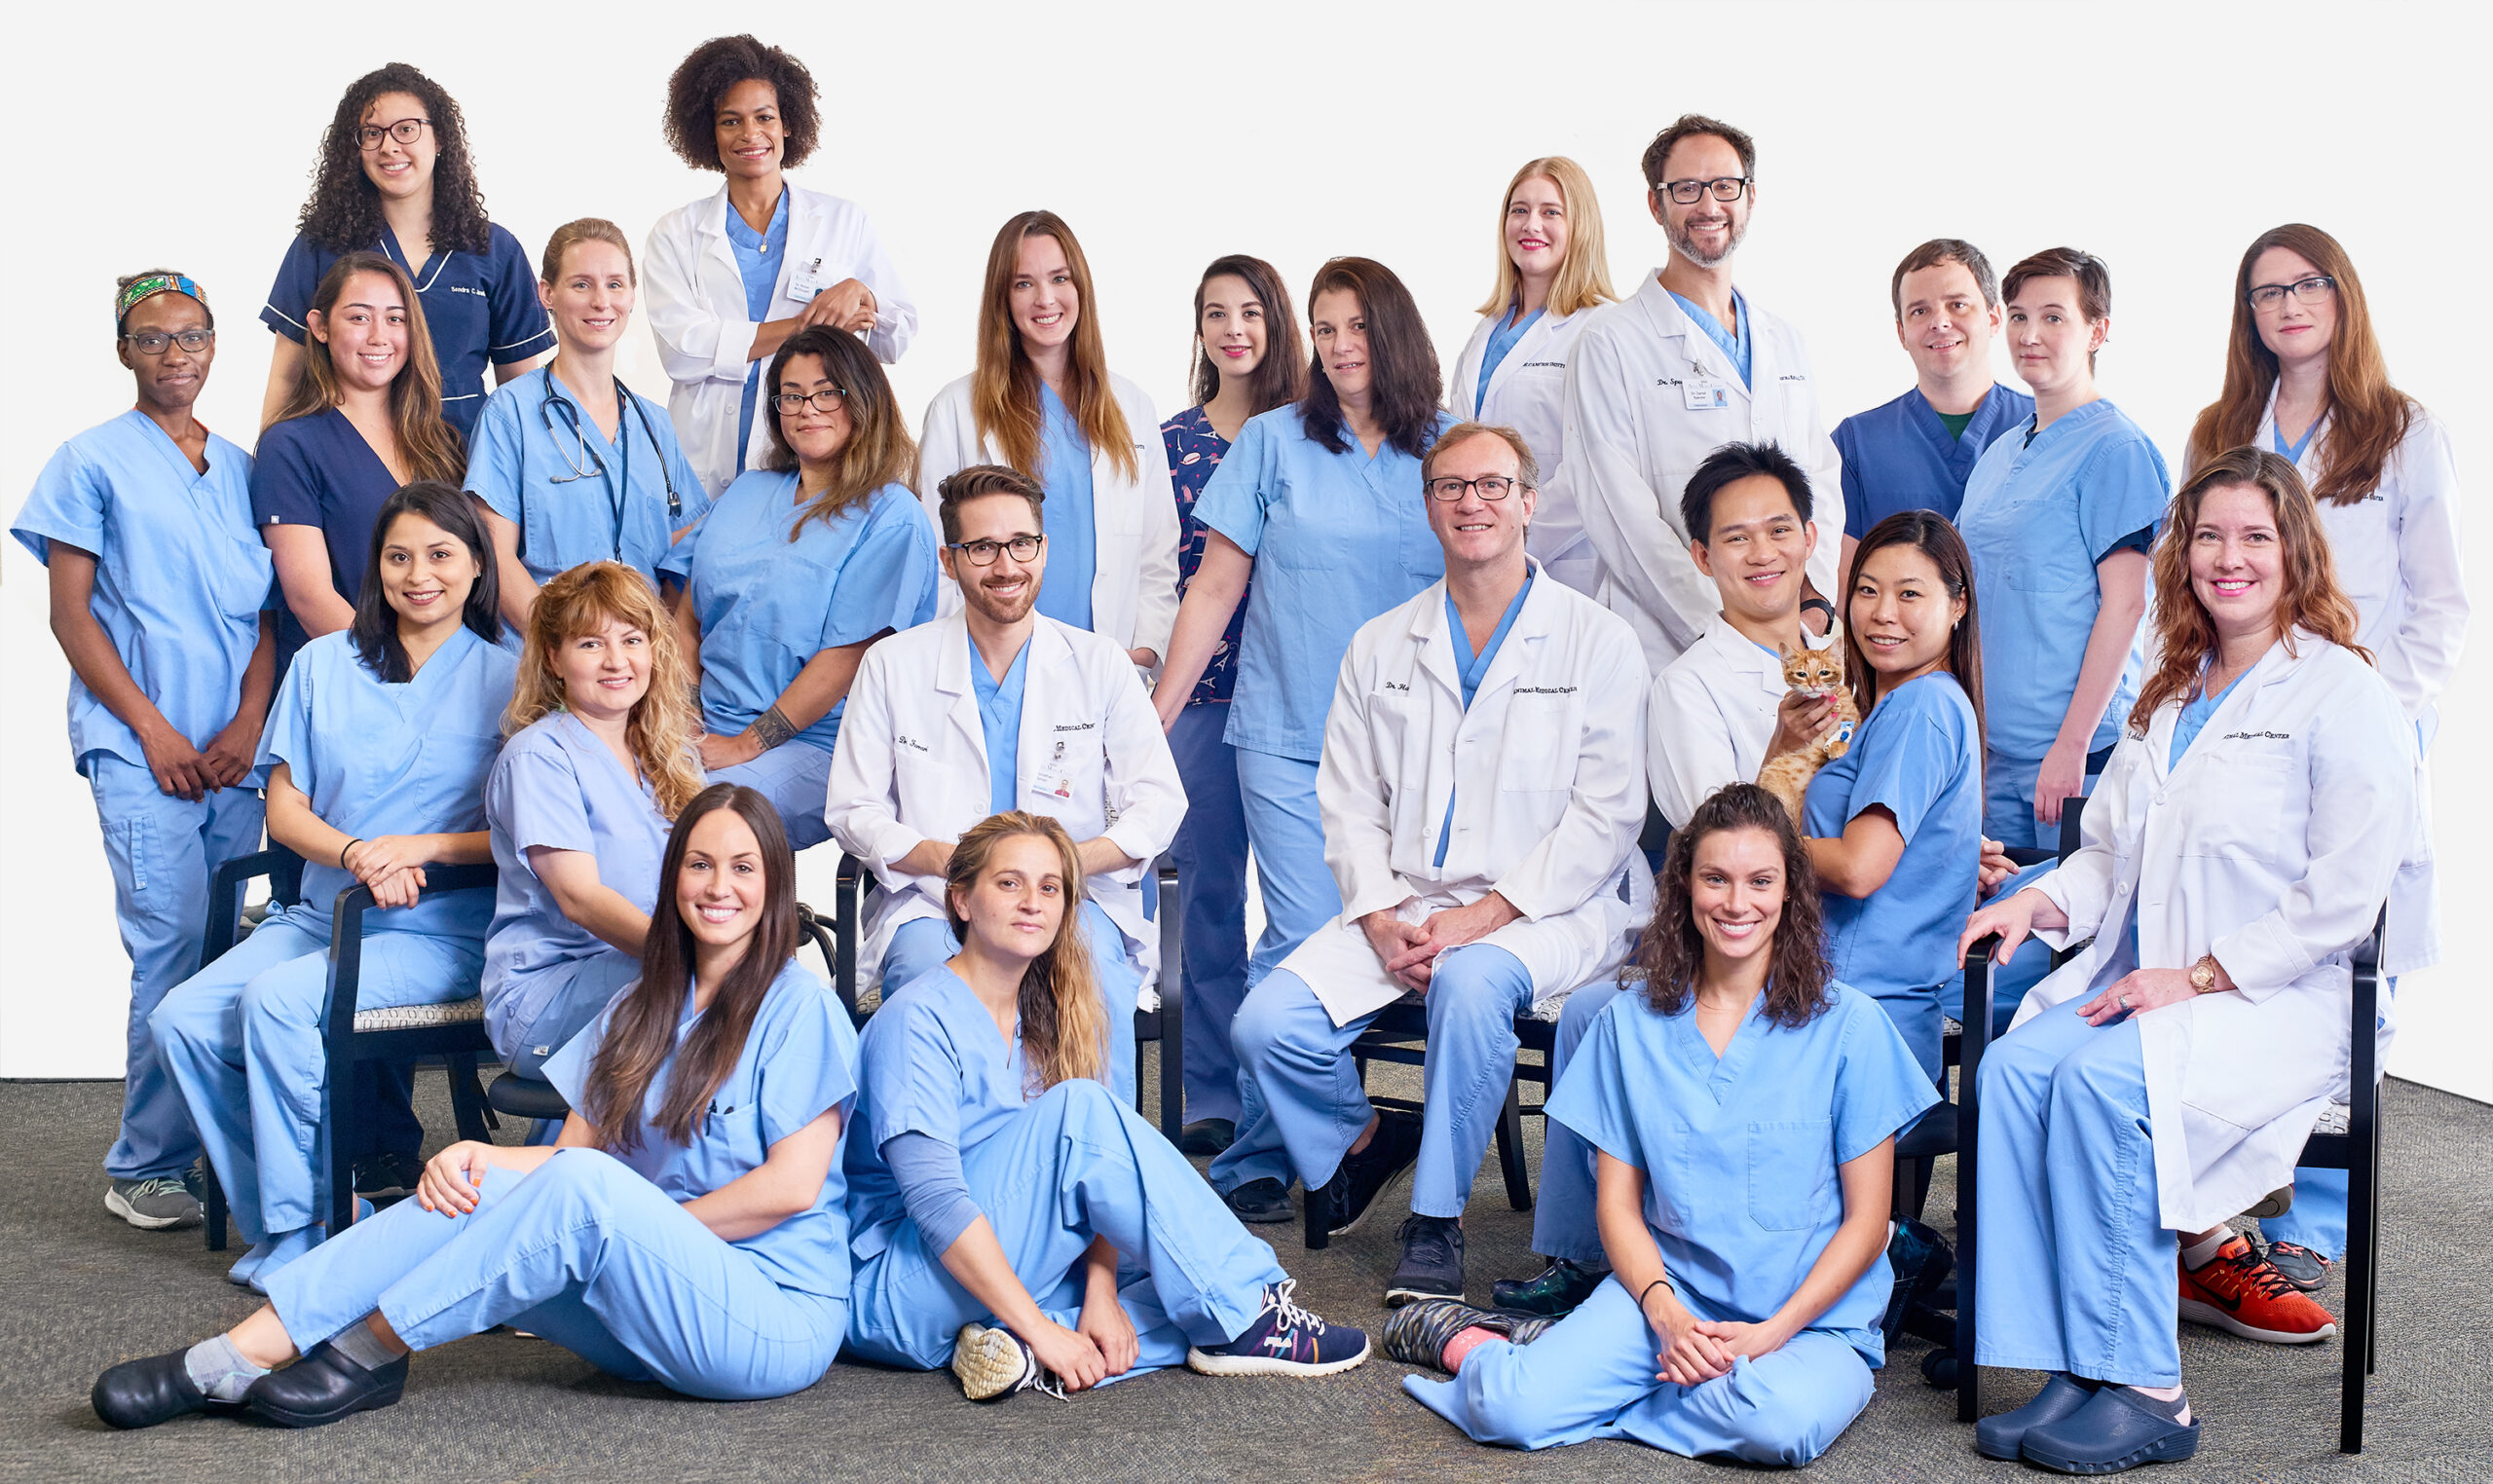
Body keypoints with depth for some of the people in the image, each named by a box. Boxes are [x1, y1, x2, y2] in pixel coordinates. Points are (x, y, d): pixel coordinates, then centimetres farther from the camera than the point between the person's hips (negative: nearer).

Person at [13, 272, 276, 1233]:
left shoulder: (239, 468, 15)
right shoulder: (93, 462, 4)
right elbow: (71, 614, 0)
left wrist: (248, 723, -1)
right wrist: (154, 730, -8)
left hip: (234, 750, 4)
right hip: (140, 748, -4)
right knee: (173, 945, -11)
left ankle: (224, 1146, 12)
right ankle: (146, 1165, -2)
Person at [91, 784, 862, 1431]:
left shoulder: (799, 1007, -5)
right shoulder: (641, 1010, 17)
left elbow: (791, 1186, -13)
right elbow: (569, 1151, 10)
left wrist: (642, 1227, -9)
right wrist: (476, 1156, -9)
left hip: (777, 1319, -6)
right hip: (653, 1308, 6)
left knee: (582, 1187, -31)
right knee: (476, 1192, -17)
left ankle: (367, 1353, -18)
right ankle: (234, 1358, -22)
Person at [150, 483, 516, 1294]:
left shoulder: (505, 679, 2)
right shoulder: (324, 664, 13)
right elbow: (284, 808, 9)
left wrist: (424, 847, -17)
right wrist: (356, 853, -11)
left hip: (443, 932, -5)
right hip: (322, 914, 5)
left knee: (277, 1000, -29)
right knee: (182, 1018, -19)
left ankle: (303, 1231, -13)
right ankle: (273, 1224, -5)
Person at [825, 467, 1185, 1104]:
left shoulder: (1100, 663, 10)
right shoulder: (894, 665, 9)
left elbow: (1159, 801, 6)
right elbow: (854, 811, 6)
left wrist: (1074, 859, -15)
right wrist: (948, 859, -14)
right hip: (933, 903, 0)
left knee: (1095, 976, -34)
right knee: (927, 972, -35)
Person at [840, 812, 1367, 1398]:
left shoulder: (1052, 1017, 9)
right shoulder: (918, 1020, -14)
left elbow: (1093, 1190, 1)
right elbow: (935, 1200, -23)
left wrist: (1101, 1297, -16)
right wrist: (1042, 1328, -25)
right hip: (896, 1292, -7)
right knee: (1078, 1109, -24)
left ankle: (1024, 1354, -24)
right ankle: (1241, 1316, -20)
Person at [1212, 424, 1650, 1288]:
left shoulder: (1597, 640, 2)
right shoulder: (1380, 647, 15)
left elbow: (1606, 815, -5)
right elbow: (1349, 804, 11)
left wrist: (1479, 916, -15)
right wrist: (1380, 917, -8)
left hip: (1548, 913, -4)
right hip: (1403, 905, 4)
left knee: (1470, 981, -37)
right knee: (1266, 1025, -18)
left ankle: (1436, 1219, -18)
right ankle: (1361, 1142, 14)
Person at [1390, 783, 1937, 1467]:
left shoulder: (1848, 1024, -5)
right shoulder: (1634, 1019, 3)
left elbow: (1867, 1220, -3)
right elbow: (1619, 1200, 4)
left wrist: (1771, 1331, -14)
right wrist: (1666, 1315, -14)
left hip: (1812, 1315, -1)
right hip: (1667, 1290, 1)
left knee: (1782, 1421, -36)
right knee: (1511, 1408, -25)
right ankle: (1470, 1343, 9)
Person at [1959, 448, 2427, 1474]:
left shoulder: (2343, 693, -3)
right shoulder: (2167, 697, 21)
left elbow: (2342, 897, -11)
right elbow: (2111, 854, 23)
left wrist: (2199, 976, -16)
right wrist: (2041, 901, 2)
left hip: (2285, 998, -6)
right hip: (2145, 982, 6)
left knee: (2103, 1078, -32)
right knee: (2014, 1065, -23)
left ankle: (2144, 1392, -23)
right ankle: (2064, 1372, -24)